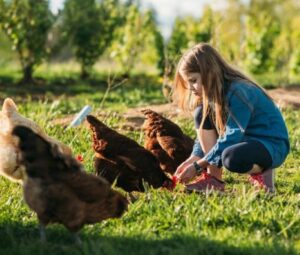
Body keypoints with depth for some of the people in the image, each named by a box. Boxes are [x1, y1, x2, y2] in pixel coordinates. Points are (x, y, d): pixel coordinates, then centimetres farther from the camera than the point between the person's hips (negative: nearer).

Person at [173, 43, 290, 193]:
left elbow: (231, 138, -28)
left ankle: (259, 171, -6)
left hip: (272, 145, -8)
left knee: (232, 158, -39)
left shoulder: (239, 92, -26)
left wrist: (197, 166, -25)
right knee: (202, 115, -9)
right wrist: (191, 161, -11)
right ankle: (213, 179, -11)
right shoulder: (212, 93, 0)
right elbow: (205, 134, 4)